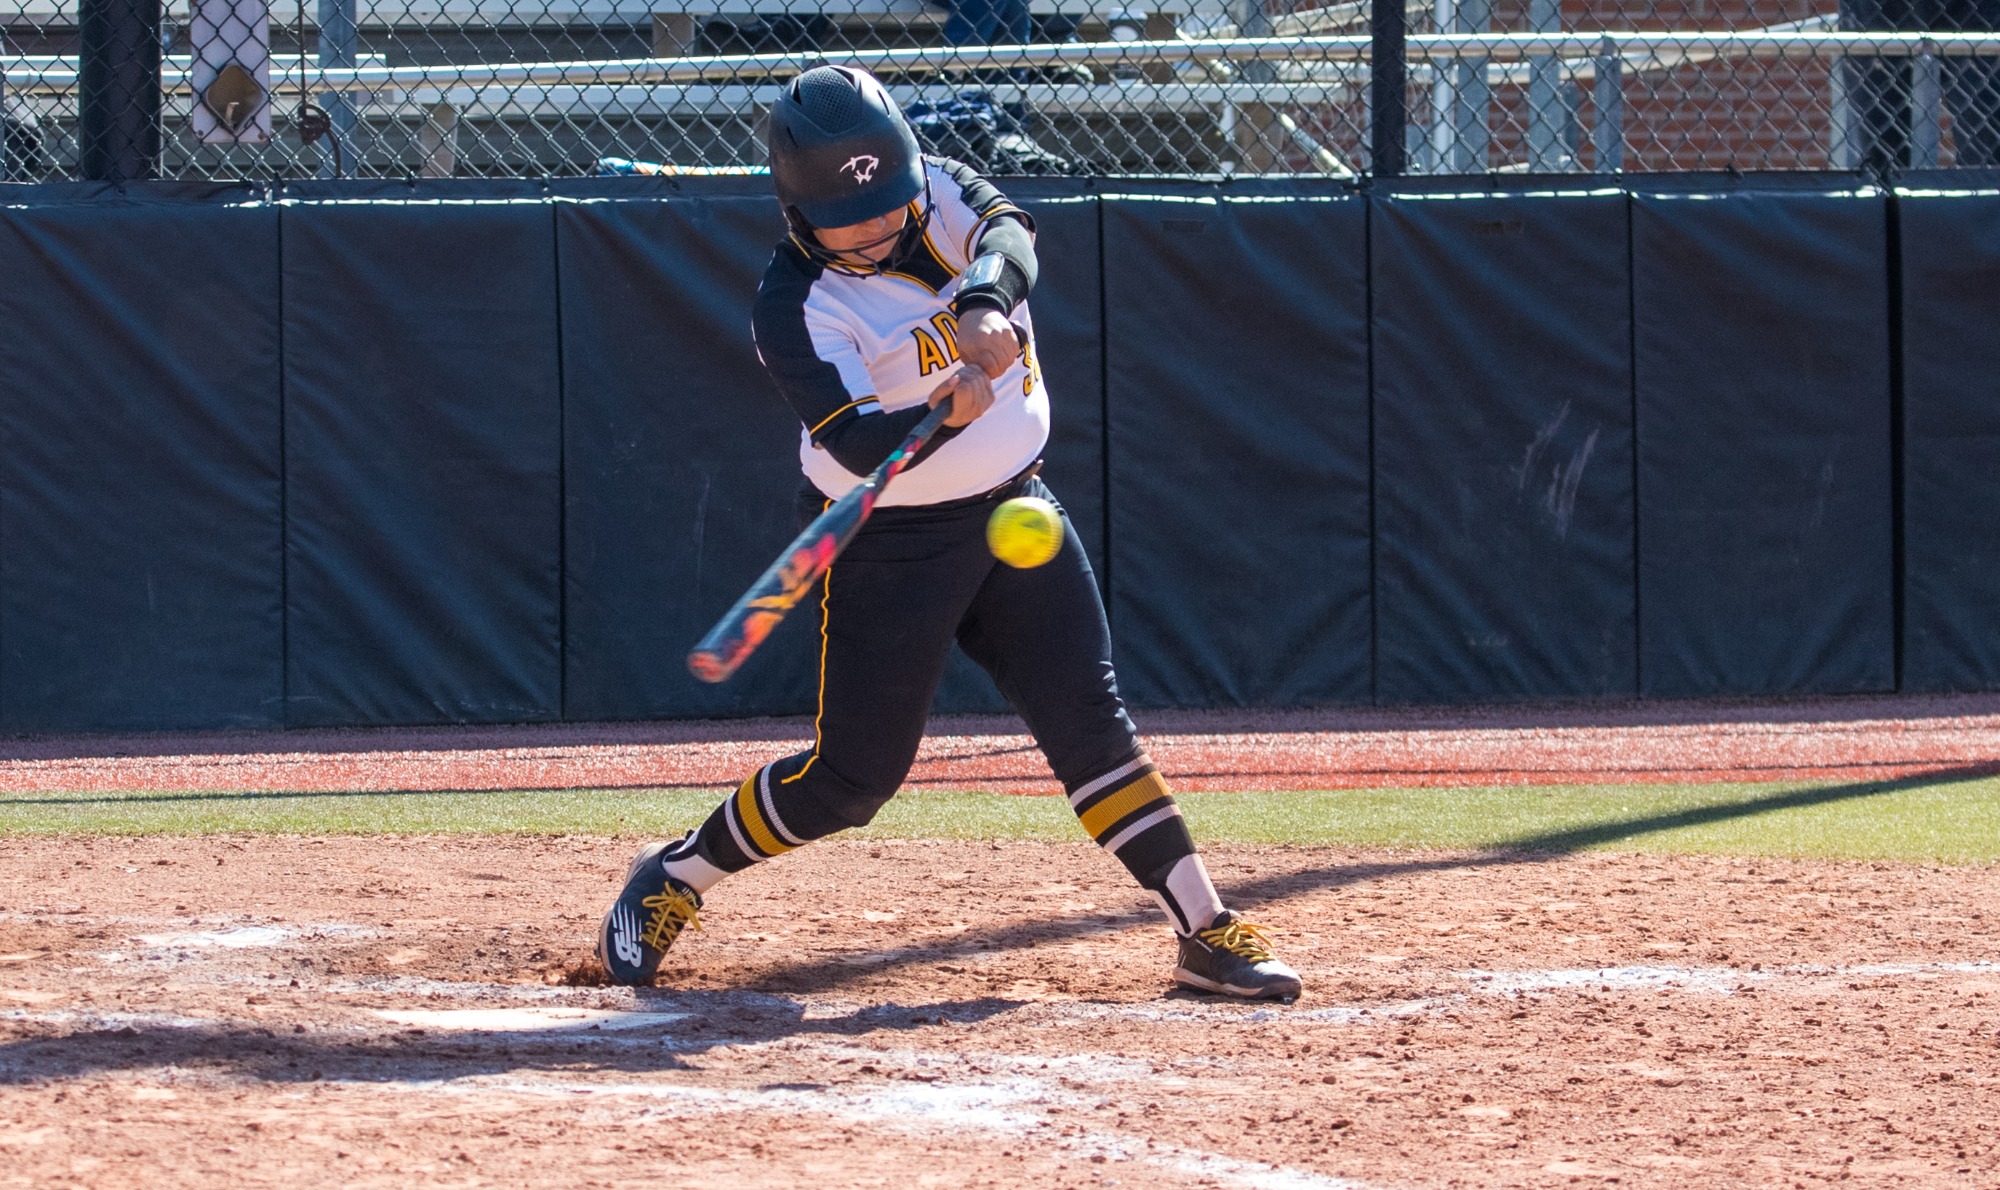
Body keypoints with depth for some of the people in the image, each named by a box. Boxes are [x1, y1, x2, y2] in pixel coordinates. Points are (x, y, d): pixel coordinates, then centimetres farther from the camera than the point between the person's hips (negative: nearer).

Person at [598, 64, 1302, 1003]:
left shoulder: (939, 195, -6)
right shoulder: (795, 309, -20)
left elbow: (1008, 232, -27)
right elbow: (858, 446, -31)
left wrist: (982, 301, -49)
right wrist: (948, 414, -51)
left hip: (1013, 508, 4)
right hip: (889, 545, -4)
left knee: (1087, 717, -3)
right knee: (854, 774, -1)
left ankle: (1207, 933, -2)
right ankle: (673, 876, 20)